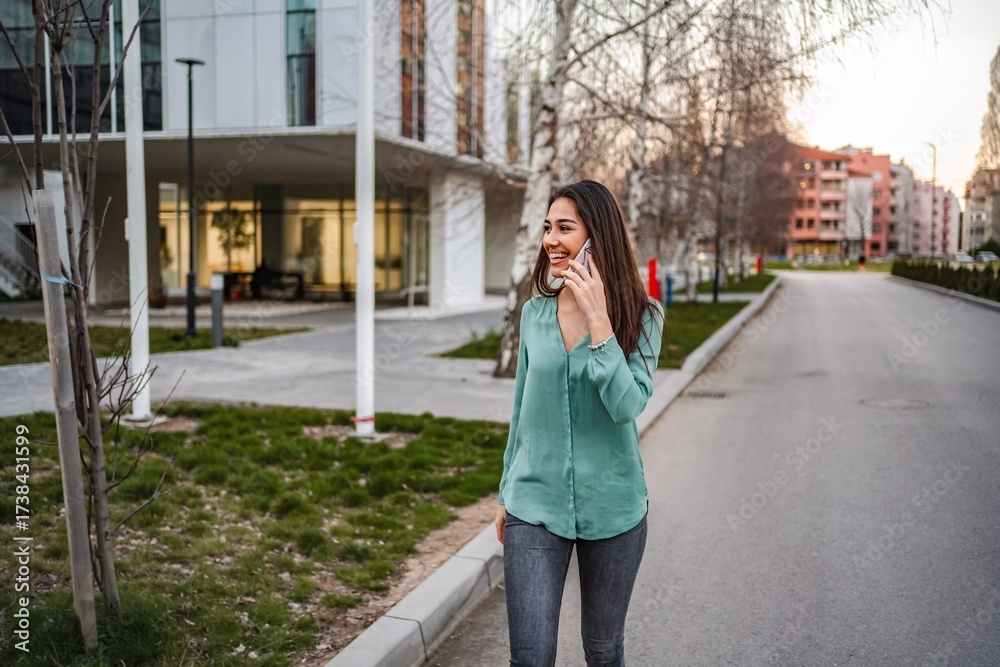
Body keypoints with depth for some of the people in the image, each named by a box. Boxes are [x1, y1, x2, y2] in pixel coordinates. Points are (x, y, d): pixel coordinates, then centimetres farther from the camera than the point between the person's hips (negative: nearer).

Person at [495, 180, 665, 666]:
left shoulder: (641, 316, -8)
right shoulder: (535, 312, 1)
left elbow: (627, 405, -22)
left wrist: (598, 321, -26)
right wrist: (506, 493, 15)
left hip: (610, 506, -1)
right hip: (535, 503, 2)